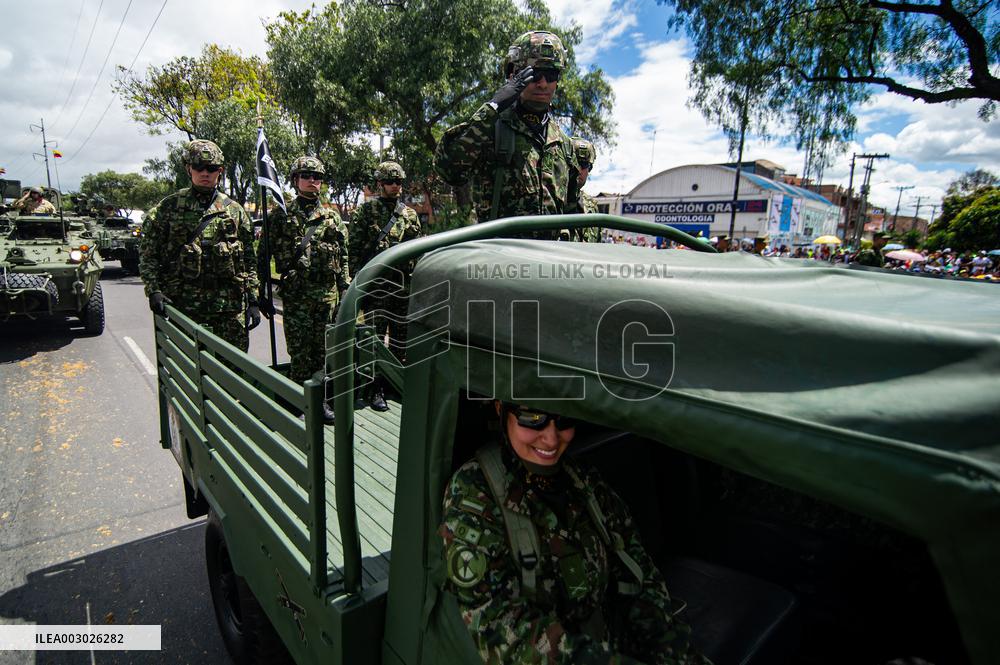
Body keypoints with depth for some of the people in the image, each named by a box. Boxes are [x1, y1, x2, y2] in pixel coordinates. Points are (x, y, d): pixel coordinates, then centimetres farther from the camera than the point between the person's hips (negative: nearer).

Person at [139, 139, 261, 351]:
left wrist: (253, 301, 4)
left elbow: (250, 261, 10)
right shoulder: (167, 208, 6)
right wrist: (154, 291, -9)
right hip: (183, 306, -1)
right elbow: (147, 256, 6)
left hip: (230, 308, 1)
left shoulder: (235, 210, 10)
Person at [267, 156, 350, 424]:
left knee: (323, 348, 8)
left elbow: (343, 256, 12)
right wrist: (261, 293, 0)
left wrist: (345, 290, 6)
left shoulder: (332, 216, 11)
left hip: (328, 292, 2)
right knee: (299, 351, 1)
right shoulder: (282, 215, 3)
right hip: (295, 293, -2)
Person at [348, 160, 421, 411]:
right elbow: (353, 249, -3)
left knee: (401, 336, 11)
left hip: (404, 285, 4)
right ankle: (376, 388, 10)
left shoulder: (410, 214, 12)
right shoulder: (364, 211, 1)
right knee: (376, 336, 1)